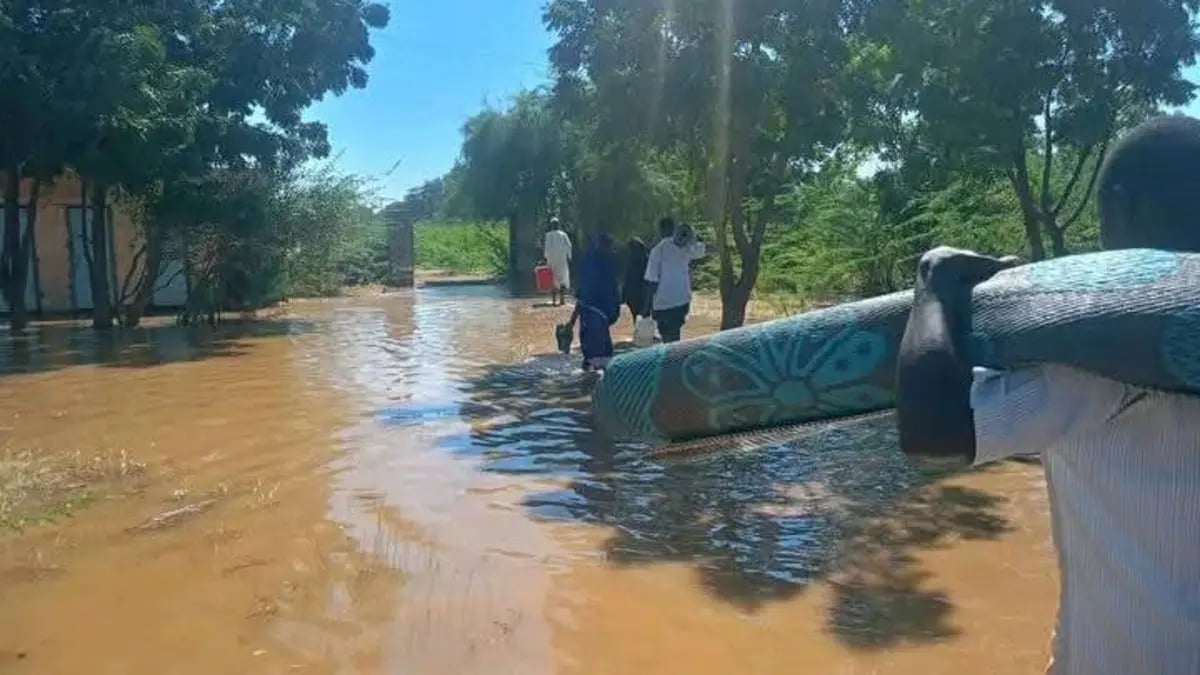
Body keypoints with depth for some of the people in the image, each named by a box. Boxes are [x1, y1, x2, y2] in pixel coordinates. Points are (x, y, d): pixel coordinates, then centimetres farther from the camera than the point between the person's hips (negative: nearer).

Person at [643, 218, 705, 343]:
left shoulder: (658, 250, -14)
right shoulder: (686, 247, 1)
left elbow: (652, 281, -14)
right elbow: (701, 249, 26)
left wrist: (647, 307, -7)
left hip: (664, 304, -5)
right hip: (683, 301, 5)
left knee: (669, 338, 1)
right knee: (674, 336, 21)